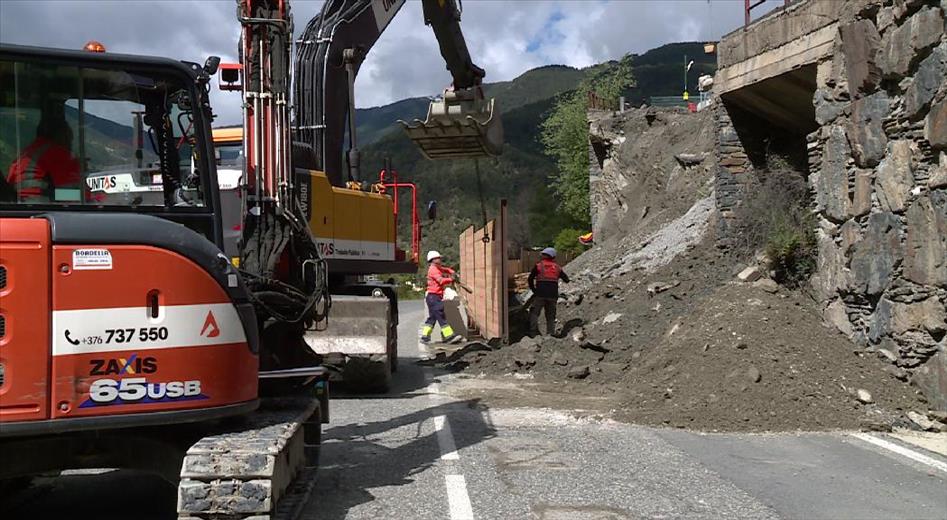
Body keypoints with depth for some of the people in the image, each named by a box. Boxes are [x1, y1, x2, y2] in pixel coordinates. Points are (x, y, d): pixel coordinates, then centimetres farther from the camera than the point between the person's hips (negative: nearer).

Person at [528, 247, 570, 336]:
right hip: (553, 296, 3)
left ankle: (534, 331, -14)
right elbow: (567, 280, 16)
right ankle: (551, 333, 5)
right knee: (551, 316, 12)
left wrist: (533, 290, 16)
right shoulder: (557, 267, 12)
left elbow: (530, 279, 3)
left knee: (534, 313, 2)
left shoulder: (538, 266, 3)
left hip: (540, 294, -3)